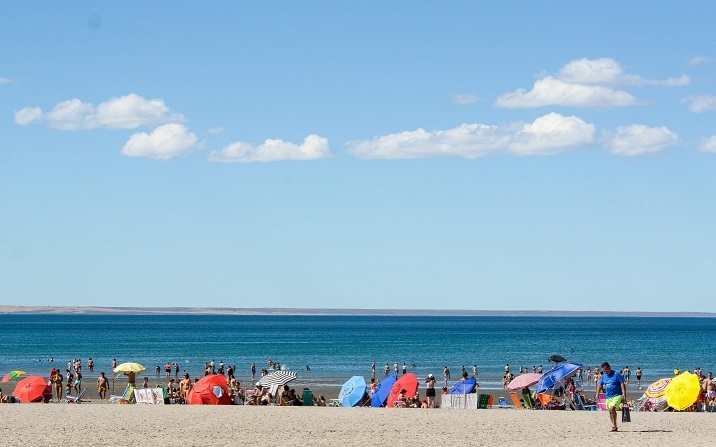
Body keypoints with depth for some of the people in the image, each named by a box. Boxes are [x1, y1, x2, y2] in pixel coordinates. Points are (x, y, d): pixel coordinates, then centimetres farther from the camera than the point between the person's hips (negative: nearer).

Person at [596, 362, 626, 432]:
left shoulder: (616, 374, -7)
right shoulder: (603, 376, 10)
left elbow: (622, 384, -9)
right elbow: (600, 385, 19)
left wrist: (624, 393, -18)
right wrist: (597, 394, 8)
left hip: (617, 396, -7)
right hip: (608, 397, 7)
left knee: (612, 408, -23)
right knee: (610, 411, 8)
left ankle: (614, 425, -16)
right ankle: (614, 426, 19)